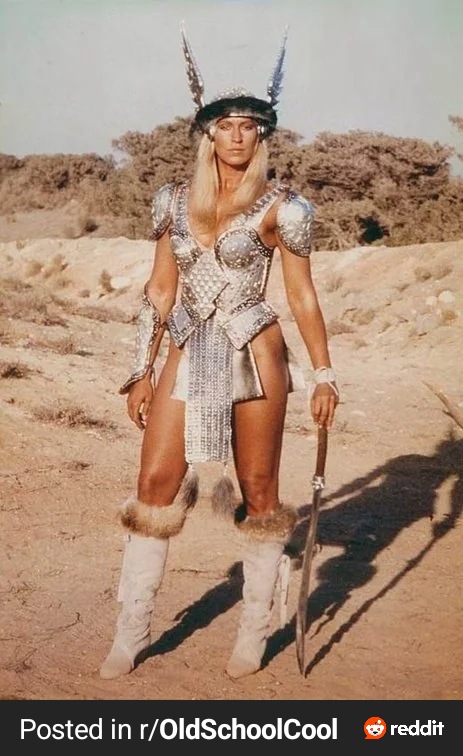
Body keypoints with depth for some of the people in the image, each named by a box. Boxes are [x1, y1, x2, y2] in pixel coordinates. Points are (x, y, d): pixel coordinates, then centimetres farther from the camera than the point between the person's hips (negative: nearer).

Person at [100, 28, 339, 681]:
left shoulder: (280, 207, -3)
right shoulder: (174, 200, 8)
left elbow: (303, 297, 1)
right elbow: (160, 291, 11)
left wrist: (324, 375, 0)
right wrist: (143, 370, 9)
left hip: (254, 358, -3)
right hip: (188, 358, 3)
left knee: (259, 493, 4)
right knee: (155, 486, -1)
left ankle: (255, 632, 20)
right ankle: (132, 632, 12)